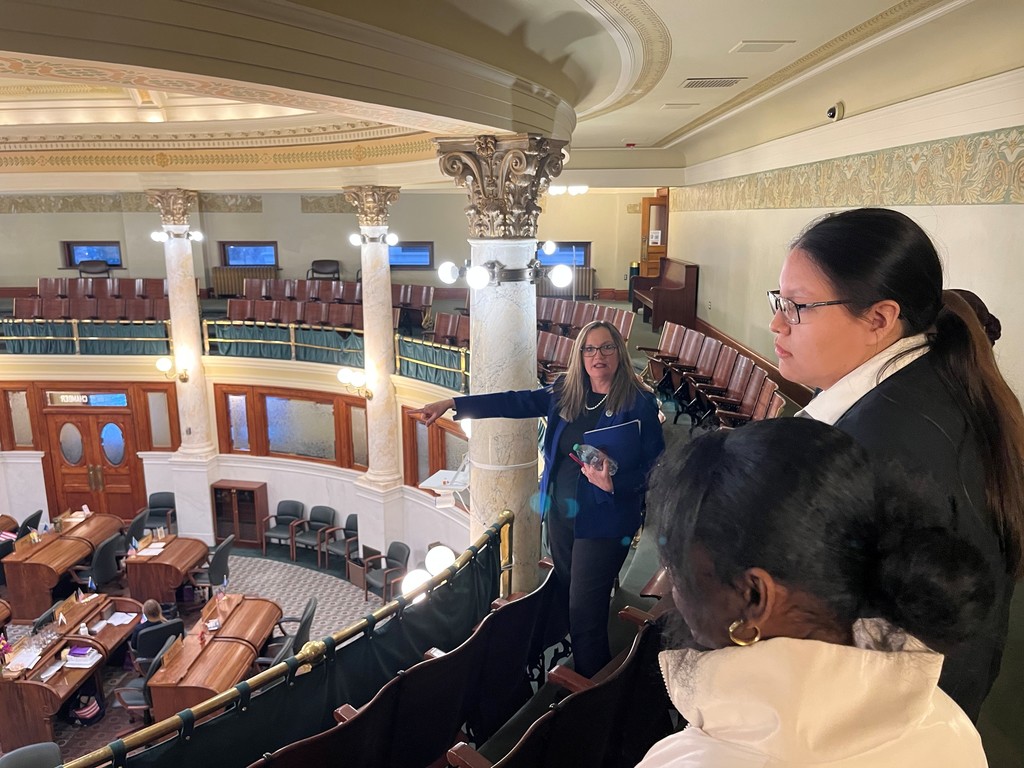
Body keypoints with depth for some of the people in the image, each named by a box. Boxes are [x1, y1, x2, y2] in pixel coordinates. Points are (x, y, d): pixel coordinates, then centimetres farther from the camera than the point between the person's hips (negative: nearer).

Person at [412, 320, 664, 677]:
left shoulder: (639, 403, -11)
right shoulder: (565, 392, 5)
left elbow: (655, 467, -11)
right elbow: (517, 402, 8)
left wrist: (613, 483, -29)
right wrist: (452, 404, 6)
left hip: (603, 522, -6)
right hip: (560, 513, 6)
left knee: (584, 612, -3)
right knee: (566, 601, 17)